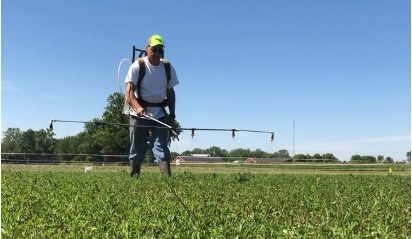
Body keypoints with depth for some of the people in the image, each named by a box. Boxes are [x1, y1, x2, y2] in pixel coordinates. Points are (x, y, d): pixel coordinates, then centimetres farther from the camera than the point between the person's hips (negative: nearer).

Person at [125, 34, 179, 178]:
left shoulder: (168, 68, 4)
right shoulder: (137, 66, -7)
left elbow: (170, 92, 13)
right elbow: (129, 91, -15)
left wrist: (172, 115, 7)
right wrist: (137, 107, -33)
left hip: (160, 114, 2)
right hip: (139, 114, -2)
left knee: (161, 148, -7)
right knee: (137, 150, 5)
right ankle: (133, 178, 17)